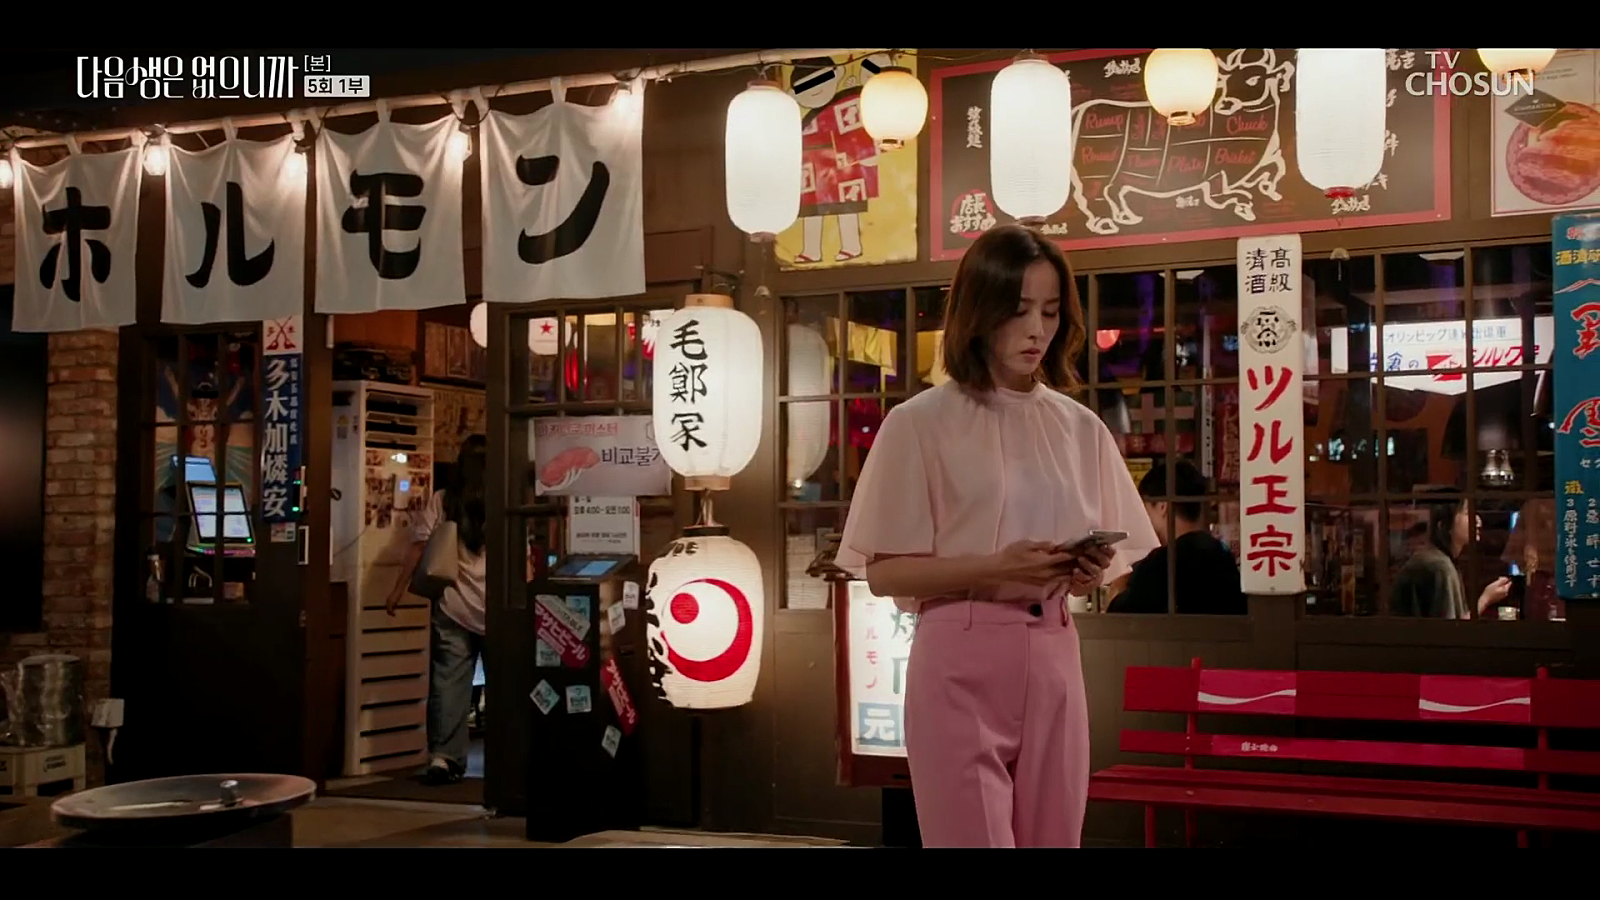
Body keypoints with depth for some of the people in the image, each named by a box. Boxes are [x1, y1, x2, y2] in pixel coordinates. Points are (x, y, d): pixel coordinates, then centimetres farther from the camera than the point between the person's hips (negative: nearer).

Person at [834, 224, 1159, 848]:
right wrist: (997, 568, -19)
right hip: (962, 661, -4)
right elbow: (885, 572, -7)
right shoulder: (920, 423, -5)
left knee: (1052, 837, 10)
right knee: (974, 838, -2)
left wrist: (1090, 572, -9)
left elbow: (1110, 560, 15)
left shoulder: (1080, 428, 9)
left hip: (1053, 658, 5)